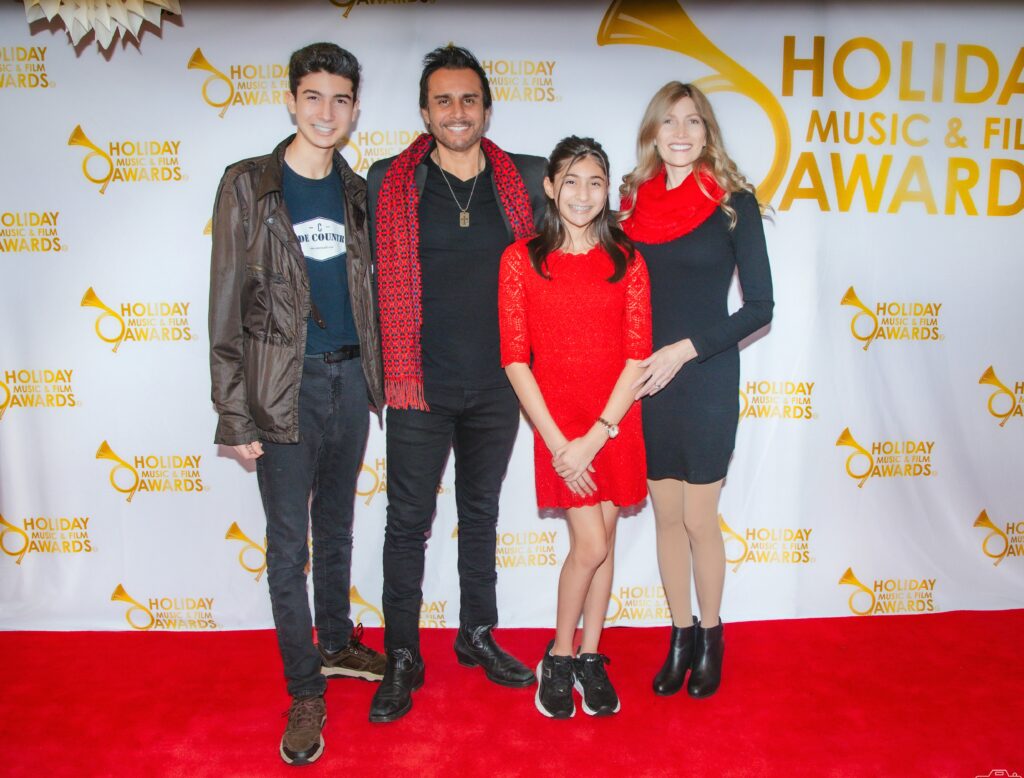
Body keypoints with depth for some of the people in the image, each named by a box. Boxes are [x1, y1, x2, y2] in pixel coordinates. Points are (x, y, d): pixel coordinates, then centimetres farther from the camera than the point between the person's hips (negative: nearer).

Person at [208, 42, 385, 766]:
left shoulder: (357, 191, 8)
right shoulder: (248, 185, -6)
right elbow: (228, 305, -7)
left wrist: (375, 373, 9)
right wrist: (234, 412, -10)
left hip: (350, 378, 4)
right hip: (285, 387, -4)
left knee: (337, 530, 18)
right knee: (290, 544, 4)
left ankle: (337, 644, 37)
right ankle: (306, 691, 18)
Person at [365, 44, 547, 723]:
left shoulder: (527, 179, 3)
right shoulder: (389, 181, -1)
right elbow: (371, 275, 3)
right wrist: (385, 360, 0)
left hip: (497, 385, 3)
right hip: (421, 386, -2)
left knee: (482, 514, 16)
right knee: (409, 522, 4)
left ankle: (478, 636, 34)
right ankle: (402, 660, 20)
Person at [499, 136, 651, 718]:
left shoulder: (627, 261, 2)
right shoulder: (521, 260, -2)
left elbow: (637, 354, -3)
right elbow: (516, 358, -5)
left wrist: (595, 435, -12)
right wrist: (557, 441, -11)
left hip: (616, 423, 2)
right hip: (557, 424, -2)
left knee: (604, 542, 9)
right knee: (591, 545, -5)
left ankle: (590, 657, 27)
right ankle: (559, 658, 19)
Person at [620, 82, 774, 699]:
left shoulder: (734, 202, -4)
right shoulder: (634, 201, 6)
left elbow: (759, 306, -6)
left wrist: (683, 350, -13)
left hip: (706, 380, -3)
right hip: (646, 383, 4)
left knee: (700, 520, 3)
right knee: (667, 516, 11)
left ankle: (711, 637, 26)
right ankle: (681, 636, 28)